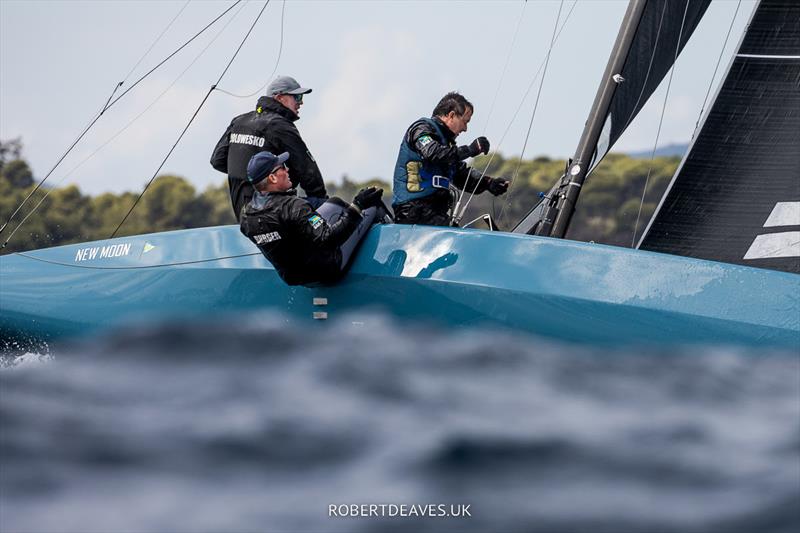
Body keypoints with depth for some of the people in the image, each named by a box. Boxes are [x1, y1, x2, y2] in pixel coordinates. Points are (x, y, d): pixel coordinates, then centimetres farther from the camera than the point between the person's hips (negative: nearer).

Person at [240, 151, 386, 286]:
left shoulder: (245, 214, -11)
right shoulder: (294, 207, -34)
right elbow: (328, 240, -36)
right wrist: (357, 207, -31)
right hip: (326, 272, -8)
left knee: (335, 203, 23)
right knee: (371, 208, 7)